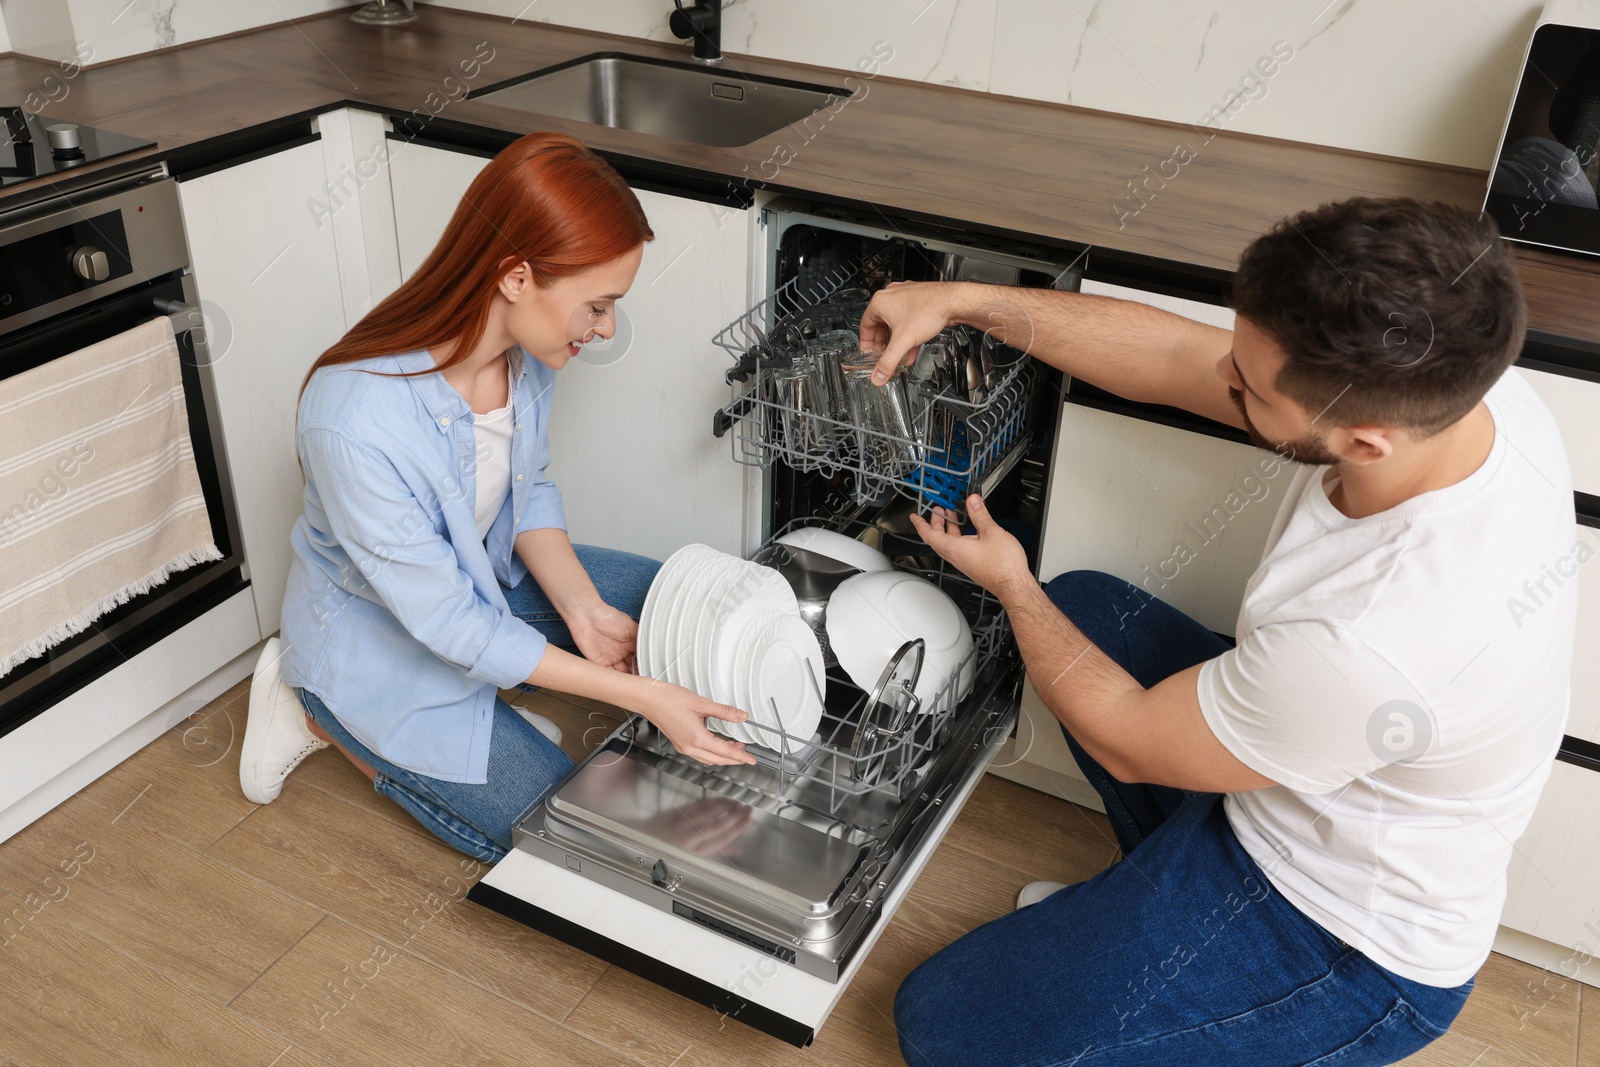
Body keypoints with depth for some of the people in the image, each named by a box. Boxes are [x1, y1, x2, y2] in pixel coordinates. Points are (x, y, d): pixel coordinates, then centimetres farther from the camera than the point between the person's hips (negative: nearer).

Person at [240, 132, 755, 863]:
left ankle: (477, 705, 9)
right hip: (379, 646, -7)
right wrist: (640, 697, -30)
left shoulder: (525, 348, -18)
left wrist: (583, 610, -16)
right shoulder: (357, 424, -39)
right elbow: (448, 623, -31)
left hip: (490, 575, 7)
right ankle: (328, 720, 10)